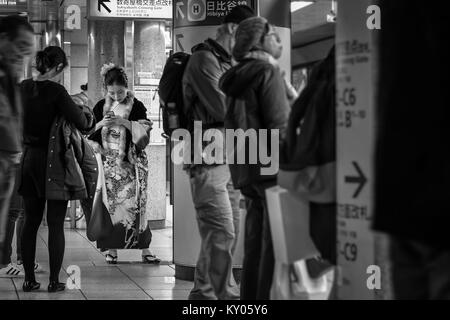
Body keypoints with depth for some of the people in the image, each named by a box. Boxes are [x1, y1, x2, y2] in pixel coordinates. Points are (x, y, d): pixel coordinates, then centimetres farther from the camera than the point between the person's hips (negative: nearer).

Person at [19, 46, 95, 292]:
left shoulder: (23, 88, 3)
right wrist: (88, 117, 10)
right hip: (53, 162, -6)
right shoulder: (56, 91, -15)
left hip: (28, 159, 6)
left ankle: (29, 279, 14)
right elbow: (81, 124, -12)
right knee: (56, 224, 2)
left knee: (31, 221, 12)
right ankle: (54, 281, 4)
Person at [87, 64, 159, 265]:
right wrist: (100, 124, -10)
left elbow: (144, 131, -8)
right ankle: (111, 248, 3)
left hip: (130, 161, -2)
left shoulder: (136, 106, 0)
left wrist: (124, 122, -19)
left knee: (135, 202, -7)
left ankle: (144, 248, -5)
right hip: (108, 161, 2)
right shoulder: (100, 107, 7)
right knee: (110, 203, -1)